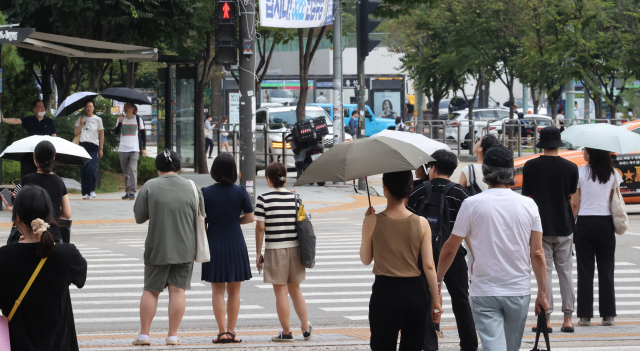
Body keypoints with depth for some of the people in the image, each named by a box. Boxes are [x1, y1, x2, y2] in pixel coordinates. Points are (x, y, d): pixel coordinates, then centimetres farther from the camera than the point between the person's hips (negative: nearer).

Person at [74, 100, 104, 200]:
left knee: (90, 169, -18)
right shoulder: (81, 119, 12)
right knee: (83, 170, -4)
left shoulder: (98, 120, 7)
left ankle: (92, 190, 0)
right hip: (83, 146, 3)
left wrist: (101, 149, 4)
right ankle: (86, 192, 2)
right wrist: (82, 124, -4)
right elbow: (76, 133, 8)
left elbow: (101, 135, 9)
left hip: (93, 147, -2)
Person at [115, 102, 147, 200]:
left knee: (132, 169, -17)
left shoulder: (138, 119, 5)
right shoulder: (120, 119, 10)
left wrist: (144, 148, 6)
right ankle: (127, 192, 13)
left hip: (134, 149, -3)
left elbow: (143, 134, 10)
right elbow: (116, 132, 0)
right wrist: (120, 122, -15)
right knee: (126, 172, 7)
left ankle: (132, 192, -20)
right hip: (123, 149, 3)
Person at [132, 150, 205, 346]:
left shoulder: (149, 187, -6)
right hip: (185, 248, 1)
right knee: (178, 290, 3)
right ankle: (173, 335, 2)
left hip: (157, 249, -1)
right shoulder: (191, 188, 1)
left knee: (151, 291, 8)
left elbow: (139, 217, -3)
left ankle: (144, 334, 10)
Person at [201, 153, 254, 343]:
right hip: (236, 244, 1)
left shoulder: (206, 192, -7)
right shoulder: (240, 192, -5)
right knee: (234, 291, 11)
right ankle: (231, 331, 11)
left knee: (217, 291, 6)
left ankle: (222, 332, -2)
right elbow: (250, 218, -3)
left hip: (214, 244, -1)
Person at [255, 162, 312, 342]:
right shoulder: (295, 198, 3)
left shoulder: (264, 199, -8)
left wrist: (258, 253, -2)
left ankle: (286, 332, 5)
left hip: (274, 250, -4)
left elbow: (260, 227, -9)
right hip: (295, 248, 4)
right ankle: (306, 328, 19)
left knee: (281, 291, 2)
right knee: (295, 290, 17)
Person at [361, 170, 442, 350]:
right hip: (415, 292, 2)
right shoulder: (421, 223, -4)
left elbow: (366, 259, 5)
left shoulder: (373, 222, -8)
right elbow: (429, 266, -3)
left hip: (385, 292, -2)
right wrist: (435, 299, 6)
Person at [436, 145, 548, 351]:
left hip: (484, 293, -3)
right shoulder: (528, 205, -1)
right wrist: (542, 293, 6)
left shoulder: (472, 204, -7)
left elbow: (450, 249, 0)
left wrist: (437, 279, 16)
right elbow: (537, 254, -1)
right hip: (519, 291, 3)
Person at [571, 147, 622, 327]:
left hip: (585, 223, -2)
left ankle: (585, 315, 2)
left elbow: (575, 204, -5)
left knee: (585, 270, 2)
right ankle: (608, 315, 6)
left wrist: (571, 225, 4)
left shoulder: (580, 173, -7)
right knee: (606, 270, 7)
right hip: (606, 223, 2)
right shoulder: (612, 174, 2)